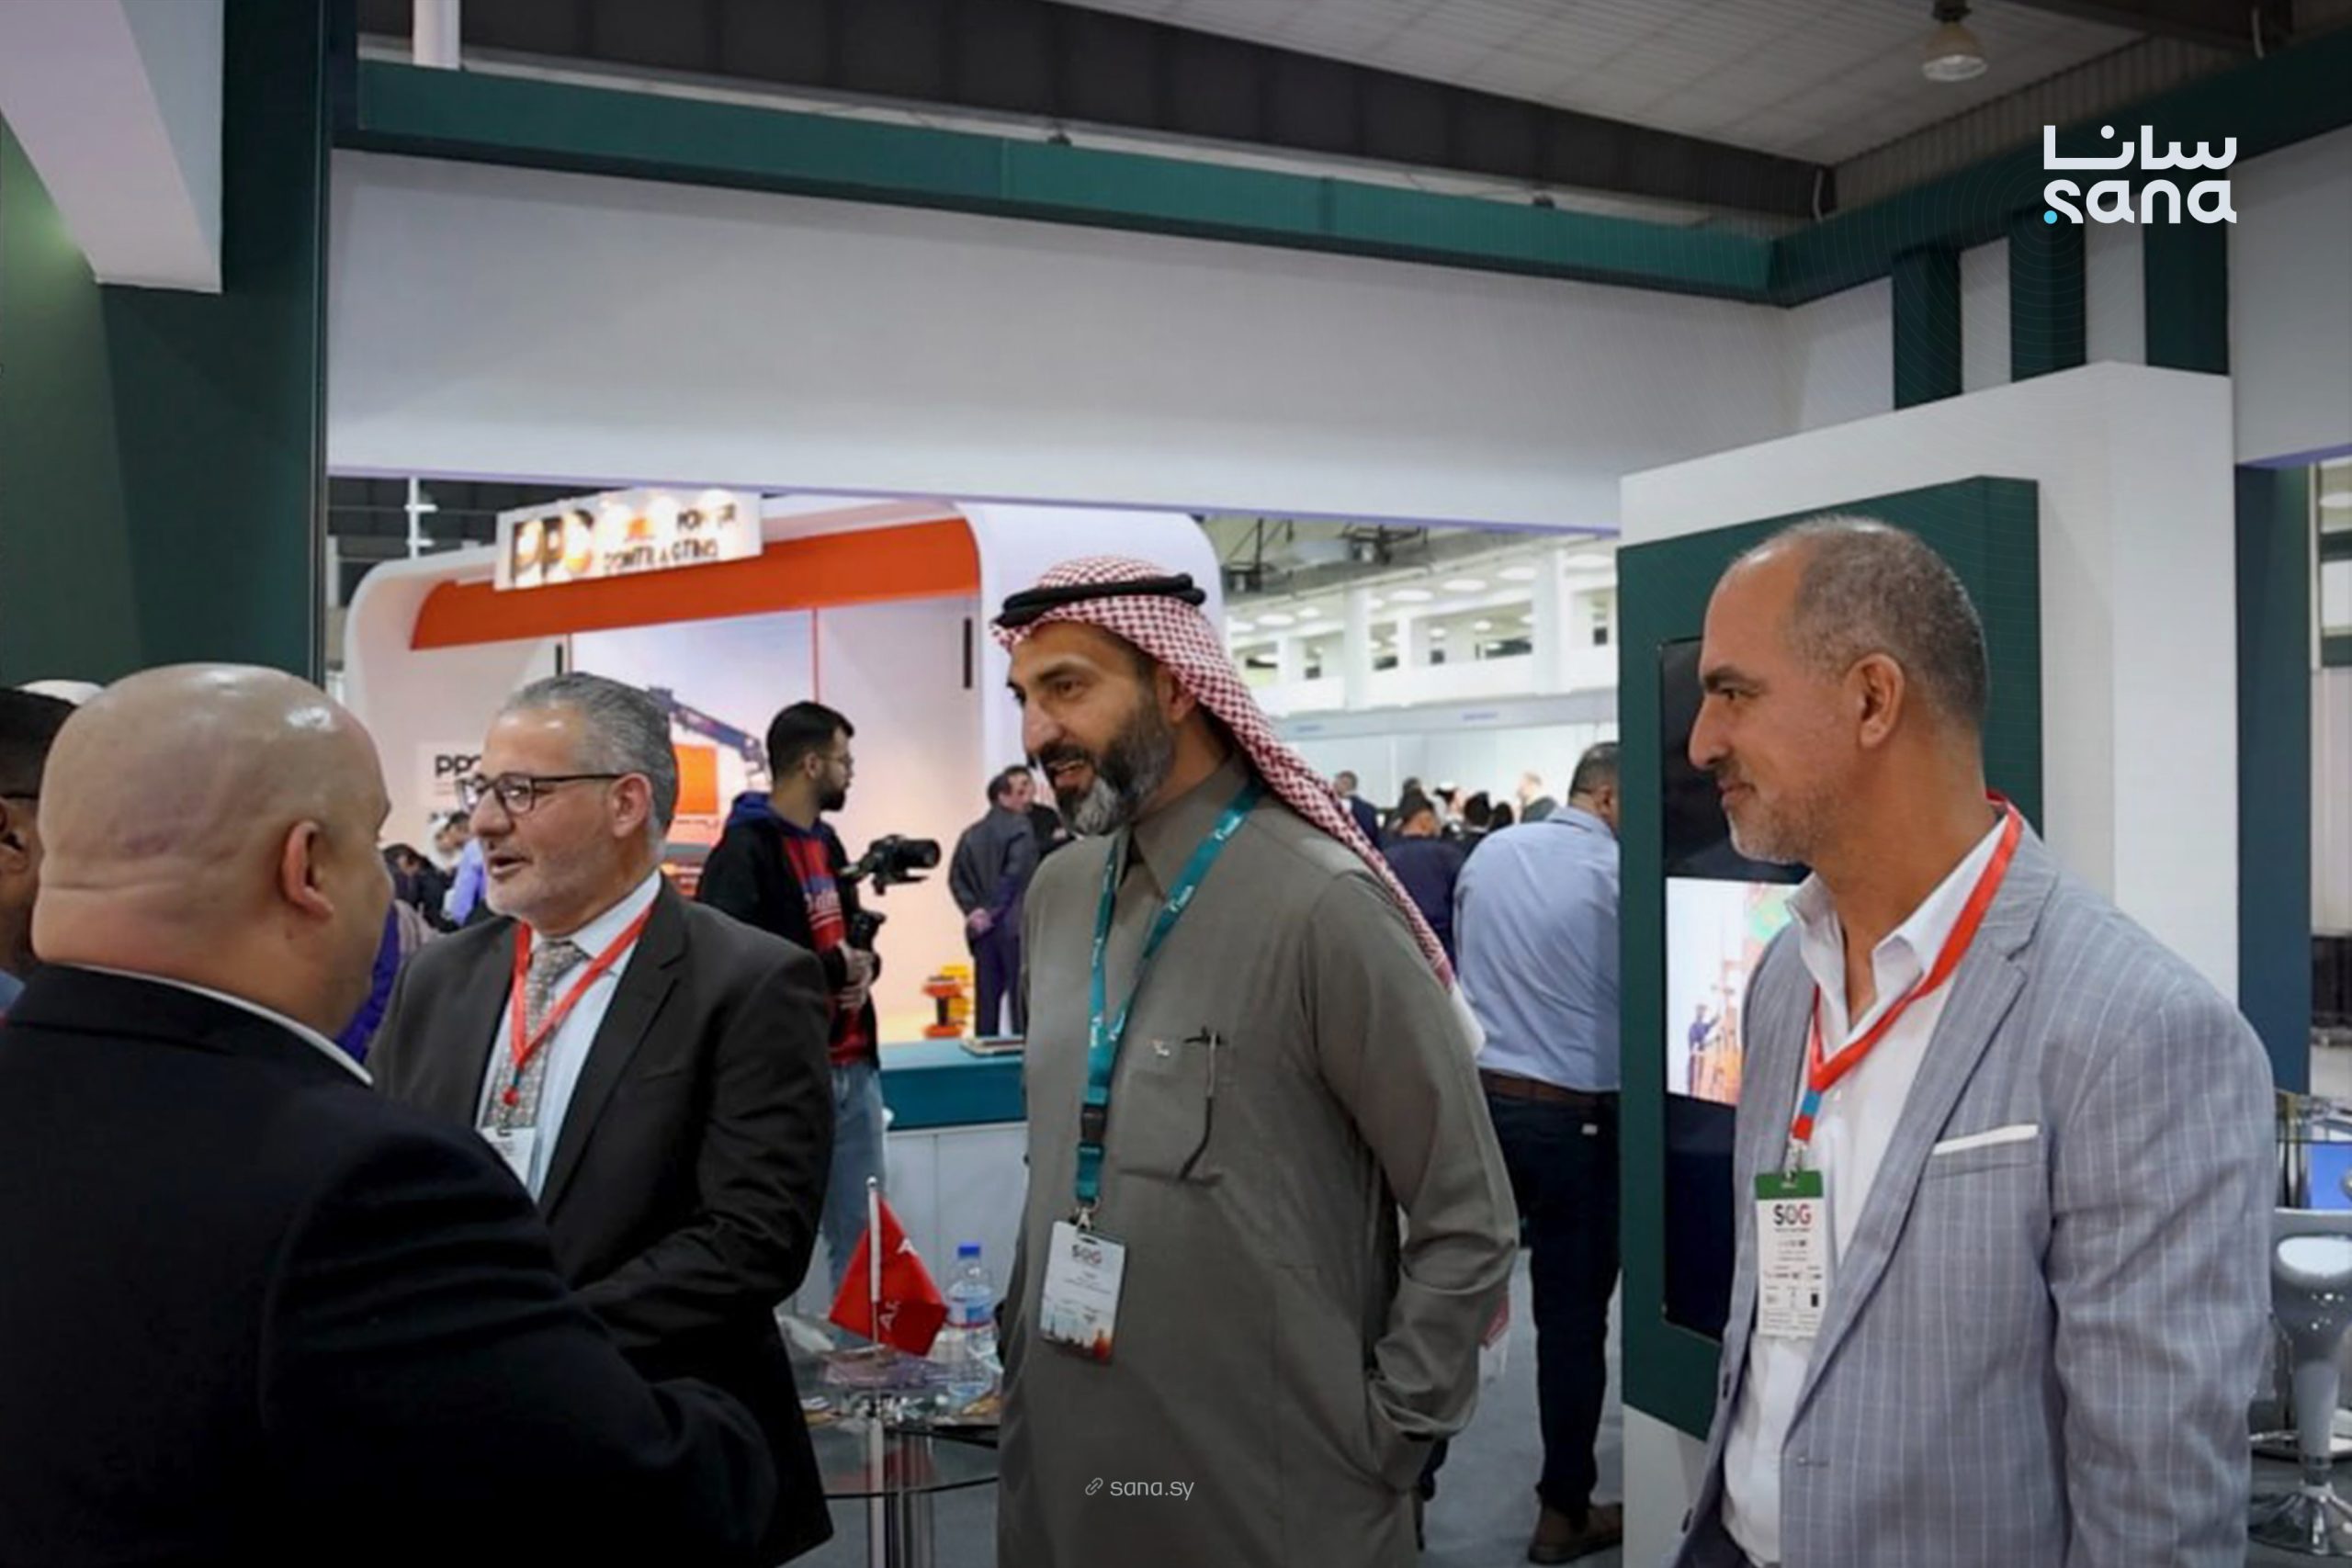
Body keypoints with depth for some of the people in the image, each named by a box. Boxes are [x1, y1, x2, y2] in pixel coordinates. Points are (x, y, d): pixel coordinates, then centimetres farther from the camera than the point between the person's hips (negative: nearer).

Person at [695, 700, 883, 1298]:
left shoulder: (826, 843, 15)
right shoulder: (744, 851, -14)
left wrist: (863, 964, -1)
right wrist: (834, 969, -15)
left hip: (853, 1069, 8)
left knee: (861, 1233, 16)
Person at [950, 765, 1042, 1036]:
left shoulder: (972, 834, 13)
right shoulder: (1021, 828, -5)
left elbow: (956, 877, 7)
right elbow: (1016, 875, -15)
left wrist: (972, 909, 1)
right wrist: (996, 911, -9)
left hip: (984, 928, 6)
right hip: (1014, 925, -6)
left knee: (988, 998, 10)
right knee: (1021, 996, -3)